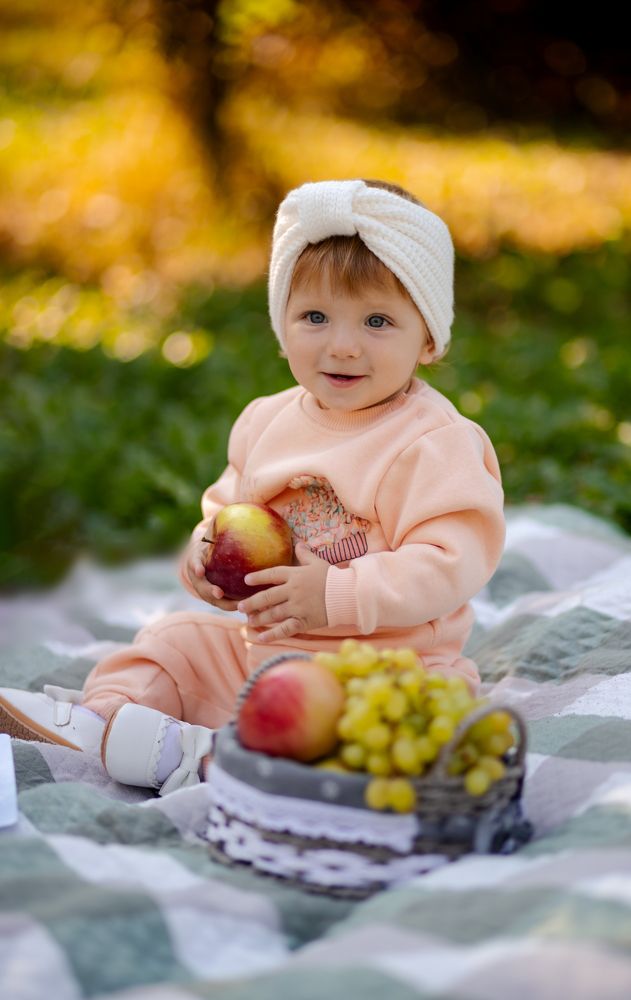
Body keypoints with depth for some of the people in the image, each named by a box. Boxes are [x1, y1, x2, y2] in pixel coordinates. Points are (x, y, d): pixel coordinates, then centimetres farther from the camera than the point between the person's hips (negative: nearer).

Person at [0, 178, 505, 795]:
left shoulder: (435, 443, -17)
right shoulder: (268, 421, 6)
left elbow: (450, 563, -25)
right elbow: (229, 500, 20)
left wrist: (337, 595, -30)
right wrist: (208, 546, -3)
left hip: (383, 665, -7)